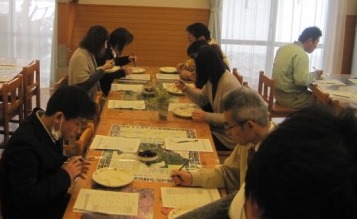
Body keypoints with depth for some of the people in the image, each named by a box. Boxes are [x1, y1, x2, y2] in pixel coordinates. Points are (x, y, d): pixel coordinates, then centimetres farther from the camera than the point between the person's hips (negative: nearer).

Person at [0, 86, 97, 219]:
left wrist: (67, 165, -5)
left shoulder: (48, 128, -4)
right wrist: (65, 175, -23)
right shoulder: (24, 143, -29)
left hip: (51, 202, 8)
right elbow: (26, 198, -30)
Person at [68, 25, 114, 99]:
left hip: (88, 98, 9)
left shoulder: (89, 53, 6)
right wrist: (103, 69, -21)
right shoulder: (80, 56, -22)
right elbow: (84, 84, -25)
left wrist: (104, 67, 1)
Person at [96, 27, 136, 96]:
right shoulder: (104, 53, -24)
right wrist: (122, 72, -28)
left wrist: (127, 59, 12)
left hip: (112, 83, 9)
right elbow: (104, 77, -29)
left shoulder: (112, 51, 2)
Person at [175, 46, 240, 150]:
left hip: (227, 137, -8)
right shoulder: (212, 79, 4)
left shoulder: (229, 84, -26)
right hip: (217, 128, 8)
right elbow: (202, 100, 16)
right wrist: (185, 88, 2)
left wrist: (207, 117, -33)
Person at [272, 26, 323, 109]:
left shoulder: (284, 48, 9)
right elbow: (302, 80, -27)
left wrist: (311, 74, 12)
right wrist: (314, 75, -7)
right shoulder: (301, 54, -19)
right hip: (290, 97, -9)